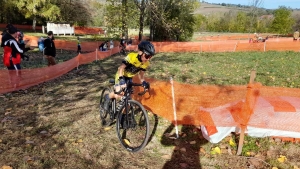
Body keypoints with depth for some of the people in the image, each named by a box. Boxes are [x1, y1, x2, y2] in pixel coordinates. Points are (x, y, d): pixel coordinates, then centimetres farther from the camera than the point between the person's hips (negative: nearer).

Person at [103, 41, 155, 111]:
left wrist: (144, 82, -27)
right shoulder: (131, 56, -33)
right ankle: (108, 97, 16)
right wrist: (121, 79, -47)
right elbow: (121, 68, -33)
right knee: (118, 96, -17)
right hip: (121, 76, -5)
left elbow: (141, 75, -8)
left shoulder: (146, 63, -15)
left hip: (129, 77, 5)